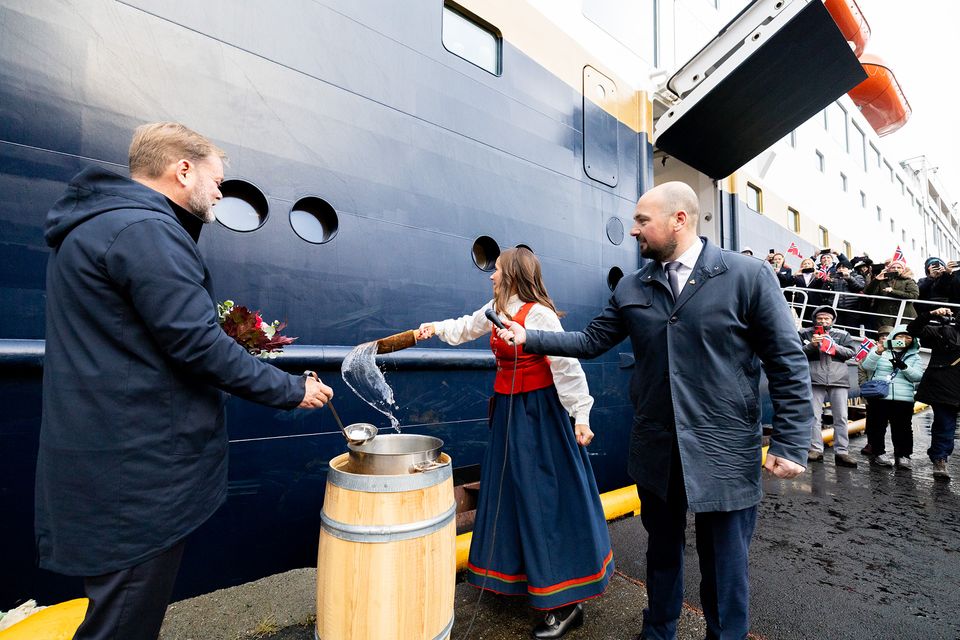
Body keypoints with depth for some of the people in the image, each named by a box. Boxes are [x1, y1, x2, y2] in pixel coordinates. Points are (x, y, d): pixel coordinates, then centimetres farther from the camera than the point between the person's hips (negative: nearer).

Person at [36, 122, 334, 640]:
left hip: (106, 462, 10)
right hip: (137, 473, -10)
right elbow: (197, 345, -23)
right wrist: (291, 390, -12)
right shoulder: (145, 230, -18)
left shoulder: (93, 225, 16)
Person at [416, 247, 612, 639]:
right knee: (511, 493, 18)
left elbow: (568, 366, -20)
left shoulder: (539, 314, -19)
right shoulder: (496, 309, 6)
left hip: (539, 412, -8)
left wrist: (581, 416, -20)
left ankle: (567, 602, 12)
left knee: (546, 498, -3)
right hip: (508, 409, 8)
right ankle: (517, 572, 40)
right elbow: (467, 327, 27)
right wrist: (436, 328, 24)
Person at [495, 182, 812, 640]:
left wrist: (790, 444, -10)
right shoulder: (631, 288, 4)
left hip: (725, 455, -3)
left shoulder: (749, 276, -7)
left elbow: (787, 364, -7)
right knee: (662, 552, 22)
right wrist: (529, 337, -3)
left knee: (725, 565, 13)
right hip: (656, 452, 4)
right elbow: (592, 340, 5)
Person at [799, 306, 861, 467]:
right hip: (815, 380, -1)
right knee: (815, 417, -1)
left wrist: (834, 346, -9)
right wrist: (812, 345, -12)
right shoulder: (805, 334, 10)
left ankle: (842, 452, 5)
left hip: (838, 380, 2)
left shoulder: (842, 335, 15)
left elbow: (852, 351, 5)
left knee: (841, 417, 1)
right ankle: (816, 450, 4)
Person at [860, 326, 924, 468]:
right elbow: (867, 367, -4)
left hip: (904, 399, 2)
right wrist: (877, 353, -19)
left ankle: (903, 455, 15)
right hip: (878, 397, -2)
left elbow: (918, 377, 2)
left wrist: (904, 367, -16)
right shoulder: (880, 350, 7)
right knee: (877, 427, 2)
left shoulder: (914, 357, 13)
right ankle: (878, 452, 12)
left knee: (902, 429, 4)